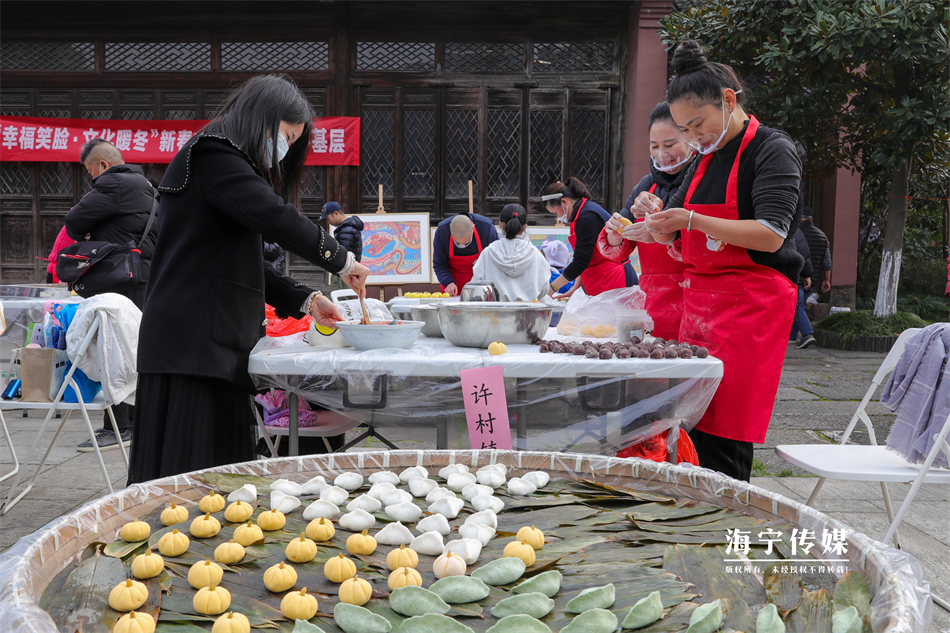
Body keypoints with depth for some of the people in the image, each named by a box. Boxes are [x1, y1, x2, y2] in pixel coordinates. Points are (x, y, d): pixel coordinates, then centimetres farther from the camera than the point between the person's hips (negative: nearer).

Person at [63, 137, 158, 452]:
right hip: (144, 277, 10)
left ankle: (118, 428, -7)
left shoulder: (115, 185, -11)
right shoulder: (143, 184, 21)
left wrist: (81, 236, 10)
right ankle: (134, 420, 20)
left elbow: (74, 220, -13)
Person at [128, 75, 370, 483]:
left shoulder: (221, 159, 27)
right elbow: (274, 216, -19)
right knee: (188, 467, -10)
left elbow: (242, 266, 26)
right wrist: (340, 259, -8)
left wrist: (305, 300, 15)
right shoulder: (211, 156, -5)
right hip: (193, 342, -10)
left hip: (218, 345, 10)